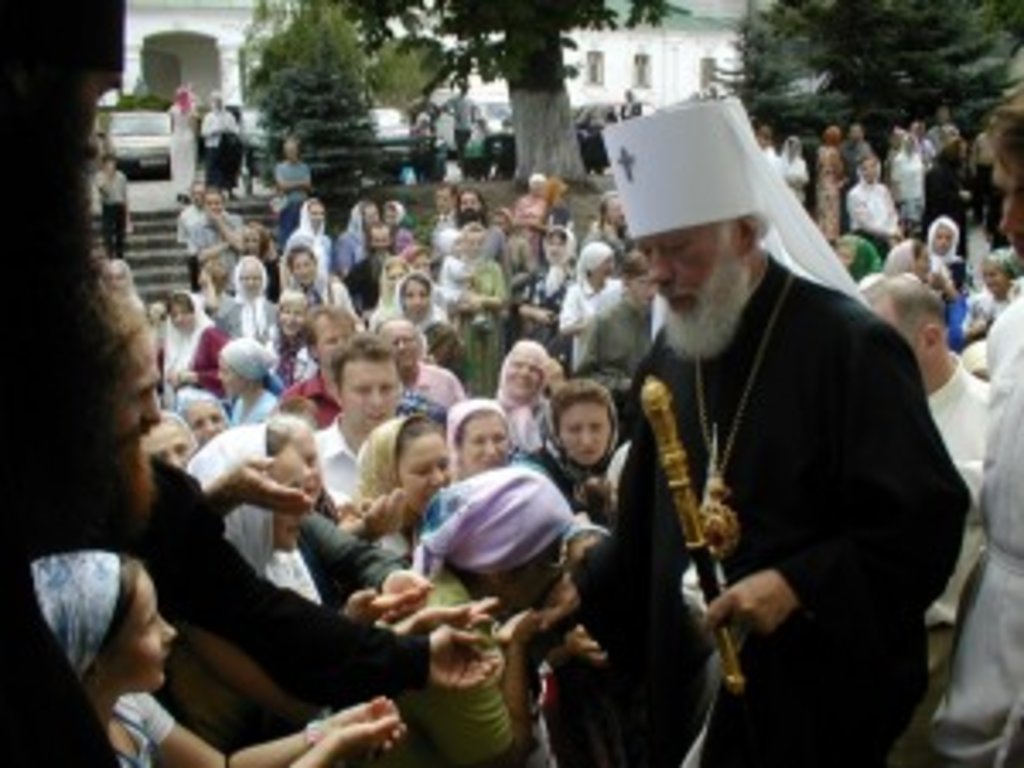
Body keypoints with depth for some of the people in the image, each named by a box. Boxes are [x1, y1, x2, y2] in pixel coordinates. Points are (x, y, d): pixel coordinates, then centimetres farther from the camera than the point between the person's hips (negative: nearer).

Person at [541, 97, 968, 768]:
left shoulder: (847, 346, -14)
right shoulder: (673, 354, 6)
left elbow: (927, 518, -17)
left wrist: (800, 583, -24)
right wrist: (585, 591, 6)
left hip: (821, 686, -6)